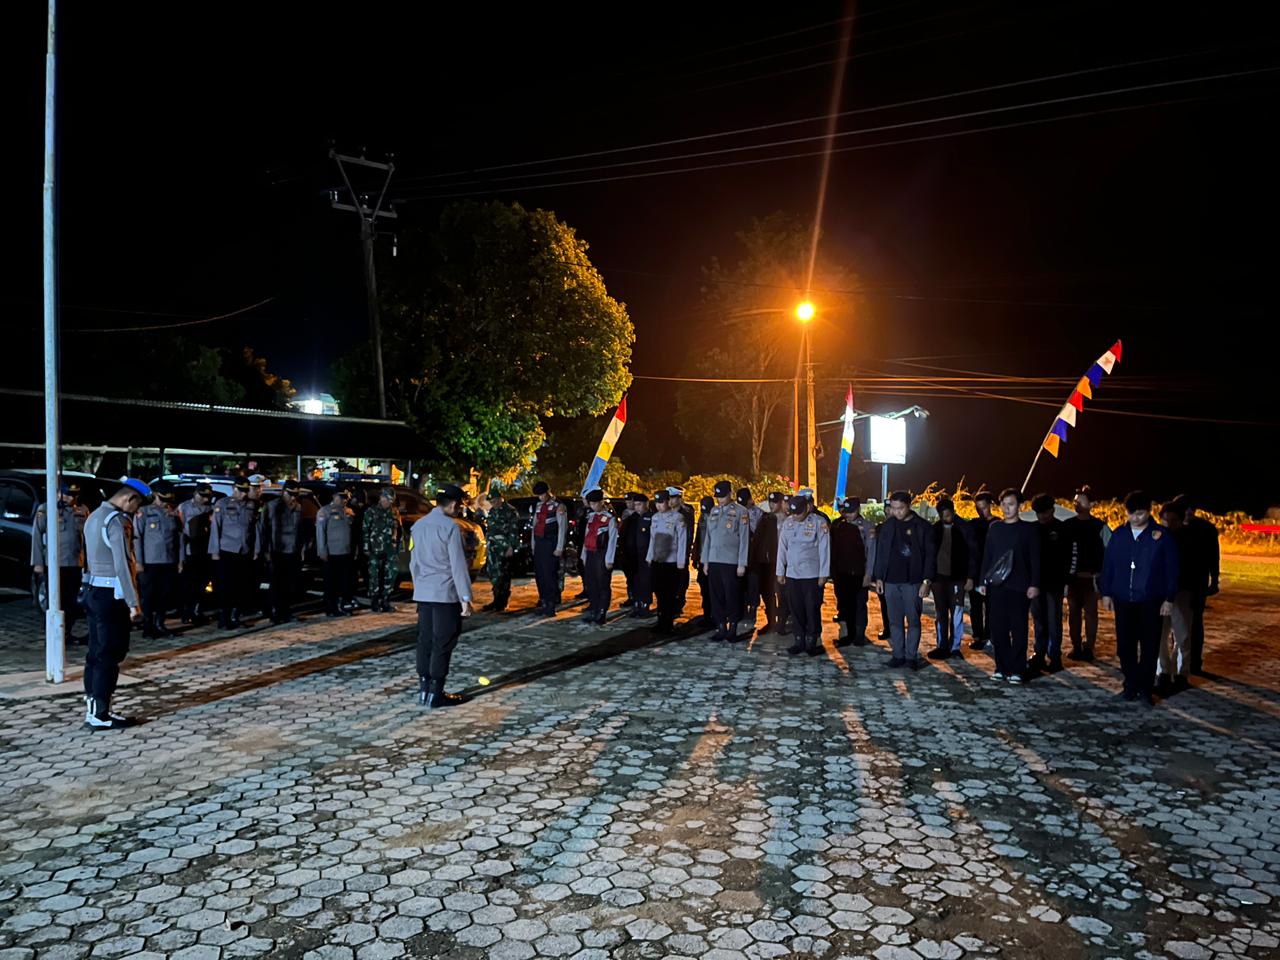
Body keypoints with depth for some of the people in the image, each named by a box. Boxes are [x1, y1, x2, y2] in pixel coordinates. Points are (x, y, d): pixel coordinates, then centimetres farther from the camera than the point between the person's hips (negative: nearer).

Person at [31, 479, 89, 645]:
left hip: (75, 564, 4)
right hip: (54, 564, -4)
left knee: (71, 601, 8)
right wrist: (37, 563, -7)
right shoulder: (45, 510, -3)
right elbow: (37, 536, -3)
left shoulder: (83, 510, 9)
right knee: (54, 601, 0)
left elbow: (87, 536, 13)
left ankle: (66, 633, 19)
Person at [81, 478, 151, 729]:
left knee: (97, 652, 12)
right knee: (110, 655, -4)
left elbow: (91, 557, 16)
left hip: (94, 592, 10)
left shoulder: (94, 516, 15)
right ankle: (100, 715, -2)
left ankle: (93, 710, 18)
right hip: (111, 595, -10)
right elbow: (121, 565, -20)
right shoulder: (115, 520, -15)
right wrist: (133, 602, -18)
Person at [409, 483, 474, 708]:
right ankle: (436, 694, 2)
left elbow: (413, 563, 15)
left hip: (422, 594, 7)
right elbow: (458, 565, -14)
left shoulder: (418, 526, 10)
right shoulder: (450, 527, -13)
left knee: (425, 641, 11)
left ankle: (424, 690, 15)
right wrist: (466, 597, -11)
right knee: (443, 644, -1)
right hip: (445, 594, -7)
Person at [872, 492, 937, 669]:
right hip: (891, 581, 3)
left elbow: (929, 555, -3)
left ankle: (911, 656, 7)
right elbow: (880, 553, 10)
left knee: (913, 620, 0)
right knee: (895, 621, 6)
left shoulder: (922, 526, -3)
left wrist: (927, 581, -10)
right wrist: (879, 577, 6)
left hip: (913, 581, -3)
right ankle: (897, 655, 13)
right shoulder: (887, 526, 6)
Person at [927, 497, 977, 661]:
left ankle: (954, 647, 8)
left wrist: (970, 577, -8)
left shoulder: (964, 529, -4)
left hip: (957, 578, -3)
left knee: (956, 613, 0)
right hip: (938, 577, 3)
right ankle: (942, 646, 14)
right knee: (940, 614, 7)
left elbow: (972, 553, -3)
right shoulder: (934, 529, 5)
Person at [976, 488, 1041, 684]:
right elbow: (986, 556, 12)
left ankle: (1017, 670, 6)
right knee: (998, 629, 3)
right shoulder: (994, 528, 11)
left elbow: (1035, 560, -1)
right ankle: (1001, 667, 11)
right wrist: (983, 581, 7)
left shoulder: (1029, 530, 2)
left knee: (1018, 629, 0)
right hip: (996, 586, 3)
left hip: (1019, 587, -3)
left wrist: (1034, 584, -8)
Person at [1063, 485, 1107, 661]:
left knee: (1090, 611, 2)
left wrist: (1101, 573, -6)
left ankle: (1088, 647, 8)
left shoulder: (1099, 527, -3)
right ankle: (1076, 647, 16)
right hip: (1072, 576, 3)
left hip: (1091, 577, -3)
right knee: (1073, 611, 8)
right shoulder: (1067, 525, 4)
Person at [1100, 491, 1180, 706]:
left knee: (1149, 647, 2)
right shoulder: (1119, 535, 4)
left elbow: (1172, 569, -2)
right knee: (1124, 646, 6)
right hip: (1123, 600, 3)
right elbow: (1108, 565, 8)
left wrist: (1169, 598, -4)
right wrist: (1106, 593, 5)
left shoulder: (1161, 536, -4)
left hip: (1151, 601, -3)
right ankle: (1131, 685, 20)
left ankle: (1145, 690, 11)